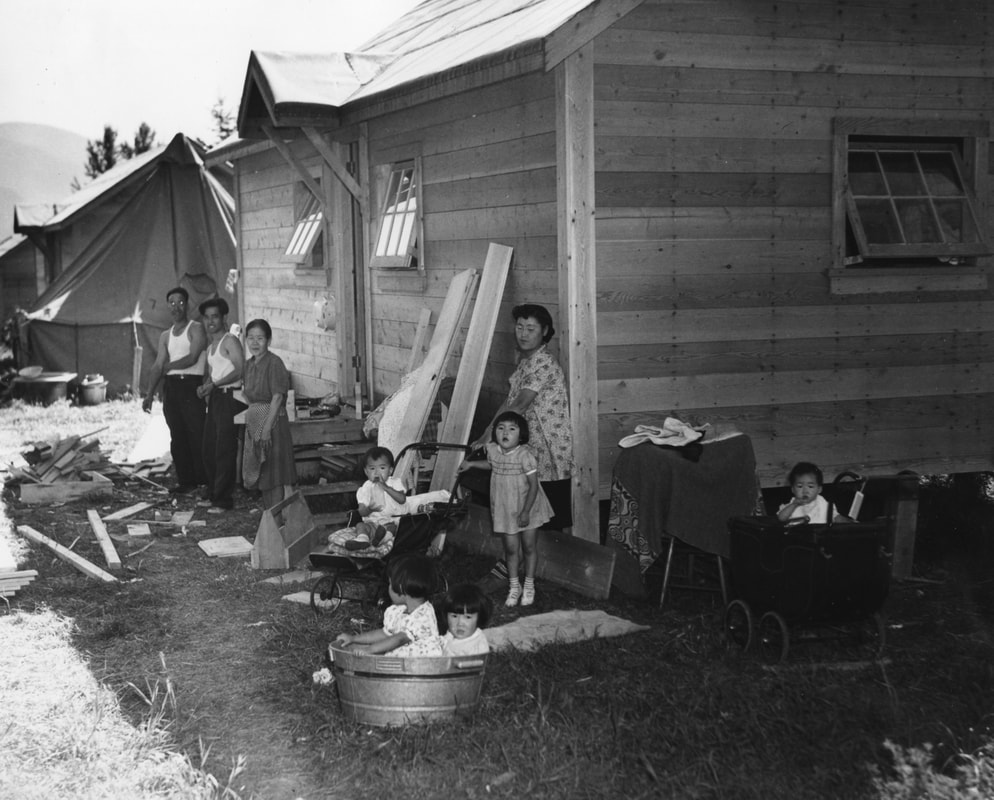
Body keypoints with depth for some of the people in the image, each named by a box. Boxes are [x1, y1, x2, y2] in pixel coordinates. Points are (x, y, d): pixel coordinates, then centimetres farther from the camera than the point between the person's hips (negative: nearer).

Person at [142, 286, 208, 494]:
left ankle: (205, 481, -4)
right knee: (177, 437, 5)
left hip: (191, 385, -6)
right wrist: (150, 394, 0)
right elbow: (158, 366, 11)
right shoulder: (166, 335, 17)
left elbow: (192, 358, -12)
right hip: (171, 387, 6)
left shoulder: (196, 329, -1)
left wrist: (169, 366, 0)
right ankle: (185, 481, 10)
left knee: (197, 435, -8)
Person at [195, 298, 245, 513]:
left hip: (230, 397, -9)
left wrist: (214, 384, -20)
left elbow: (240, 369, -18)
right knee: (209, 449, 8)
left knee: (225, 449, -8)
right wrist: (203, 387, 2)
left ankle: (223, 499, -5)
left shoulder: (230, 341, -7)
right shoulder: (210, 348, 21)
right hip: (215, 399, 9)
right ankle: (212, 493, 18)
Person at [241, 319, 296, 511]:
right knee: (261, 475, 13)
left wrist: (267, 428, -20)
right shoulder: (249, 365, 10)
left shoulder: (274, 363, -13)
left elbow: (277, 398, -17)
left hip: (273, 422, -8)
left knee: (278, 474, -6)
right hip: (254, 423, 8)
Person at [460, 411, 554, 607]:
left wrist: (526, 511, -21)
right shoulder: (492, 450, -6)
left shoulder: (525, 455, -23)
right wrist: (472, 464, 13)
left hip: (528, 509, -4)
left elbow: (533, 485, -19)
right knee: (511, 549, 9)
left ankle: (529, 586, 26)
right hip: (505, 510, 4)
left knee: (529, 547, 8)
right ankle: (514, 587, 25)